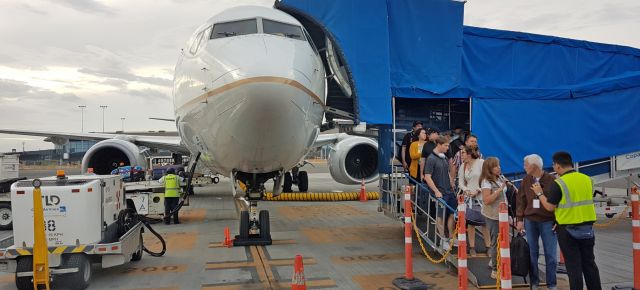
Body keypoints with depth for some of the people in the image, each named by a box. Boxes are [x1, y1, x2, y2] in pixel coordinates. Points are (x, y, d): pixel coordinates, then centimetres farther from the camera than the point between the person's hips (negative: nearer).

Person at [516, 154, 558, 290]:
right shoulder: (526, 181, 3)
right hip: (530, 220, 3)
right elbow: (520, 200, 6)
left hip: (548, 221, -3)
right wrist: (519, 219, 1)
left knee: (550, 254, 4)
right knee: (532, 252, 8)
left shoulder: (552, 180, -8)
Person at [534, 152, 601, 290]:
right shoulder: (587, 179, 2)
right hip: (587, 227, 5)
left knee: (573, 265, 3)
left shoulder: (558, 184, -15)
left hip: (568, 229, -5)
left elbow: (550, 207, -12)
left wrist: (539, 193, 3)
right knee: (589, 263, 16)